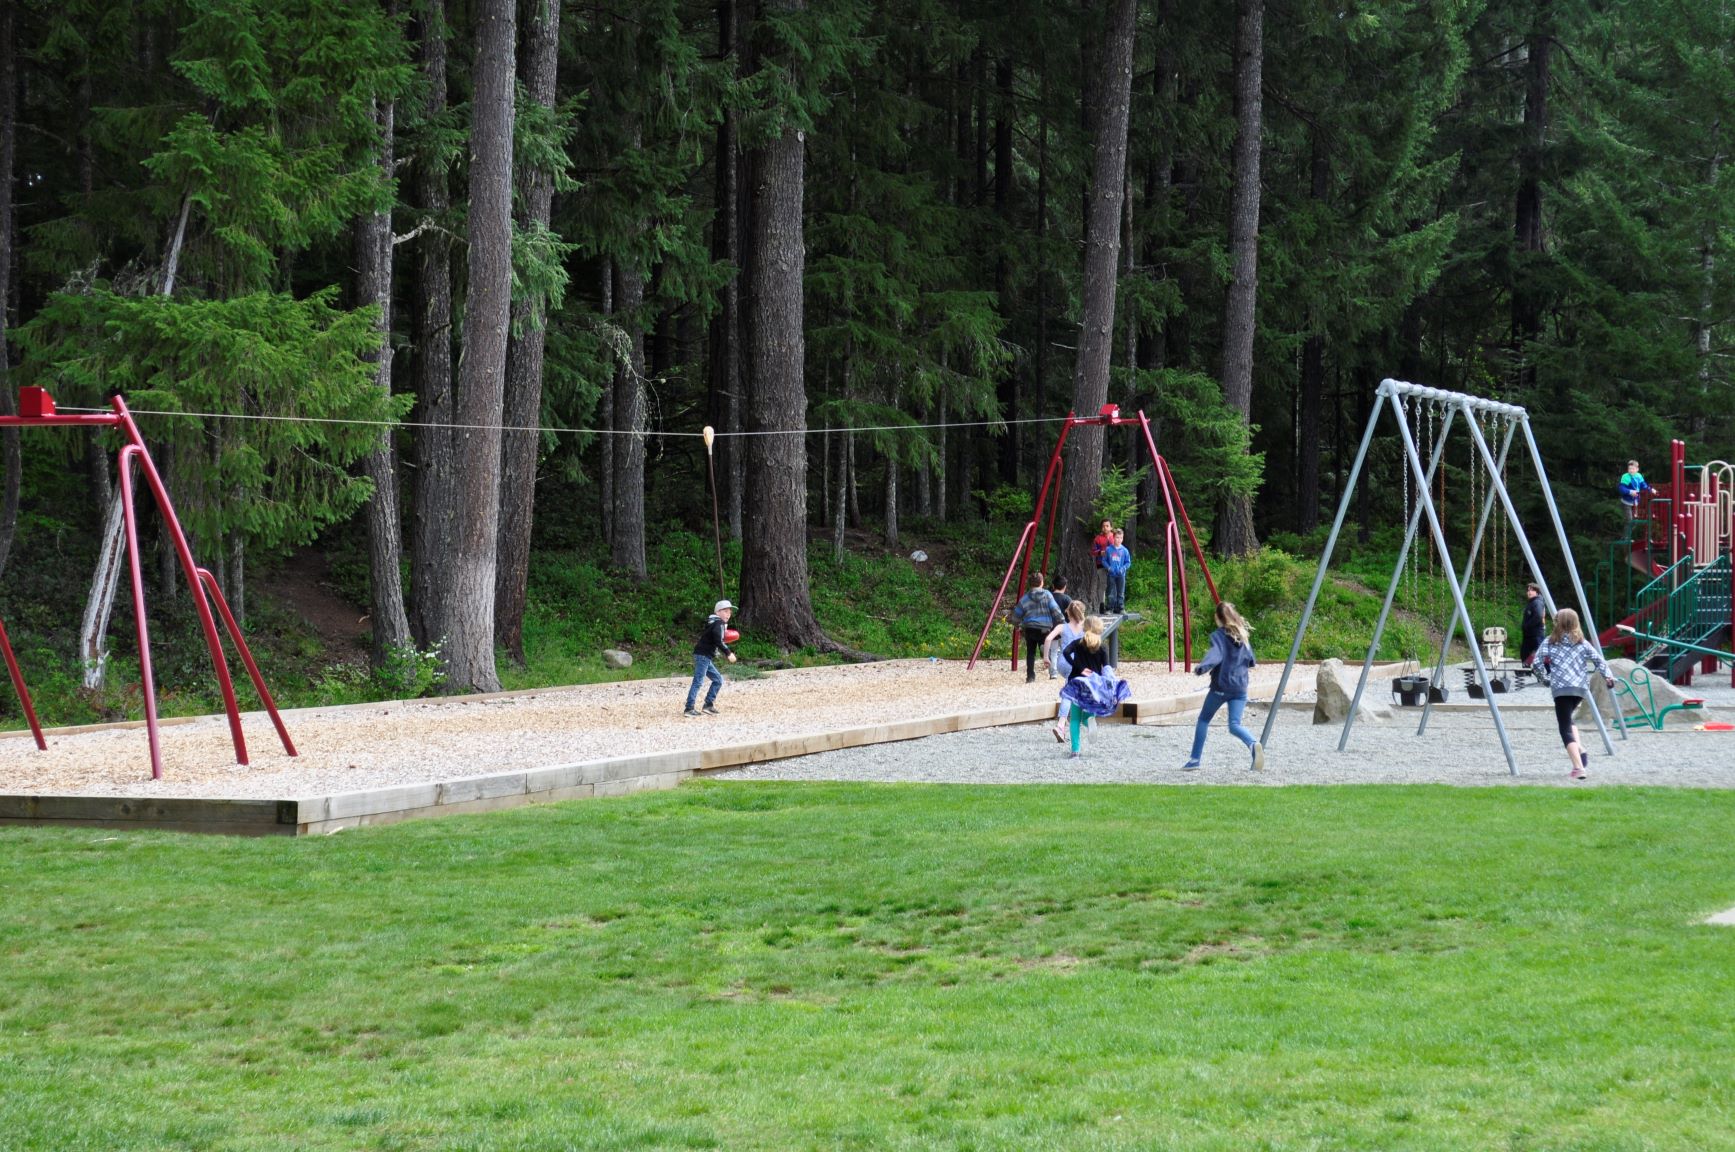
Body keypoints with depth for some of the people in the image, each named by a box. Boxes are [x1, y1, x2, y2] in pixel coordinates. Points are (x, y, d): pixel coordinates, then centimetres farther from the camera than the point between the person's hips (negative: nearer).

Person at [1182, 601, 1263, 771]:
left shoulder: (1218, 635, -6)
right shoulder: (1243, 636, 11)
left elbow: (1215, 655, -26)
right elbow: (1251, 661, 18)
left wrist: (1201, 668, -39)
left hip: (1220, 686, -4)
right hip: (1240, 687, 4)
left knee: (1203, 720, 16)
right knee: (1234, 725, -3)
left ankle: (1195, 759, 18)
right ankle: (1253, 744, -34)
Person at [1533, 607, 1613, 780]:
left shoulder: (1550, 642, 4)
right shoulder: (1582, 643, 12)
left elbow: (1538, 662, -2)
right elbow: (1598, 660, 4)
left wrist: (1544, 676, 14)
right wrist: (1607, 676, 3)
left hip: (1562, 688, -5)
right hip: (1581, 688, 5)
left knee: (1565, 728, -6)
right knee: (1567, 719, 29)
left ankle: (1578, 768, -22)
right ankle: (1580, 750, 7)